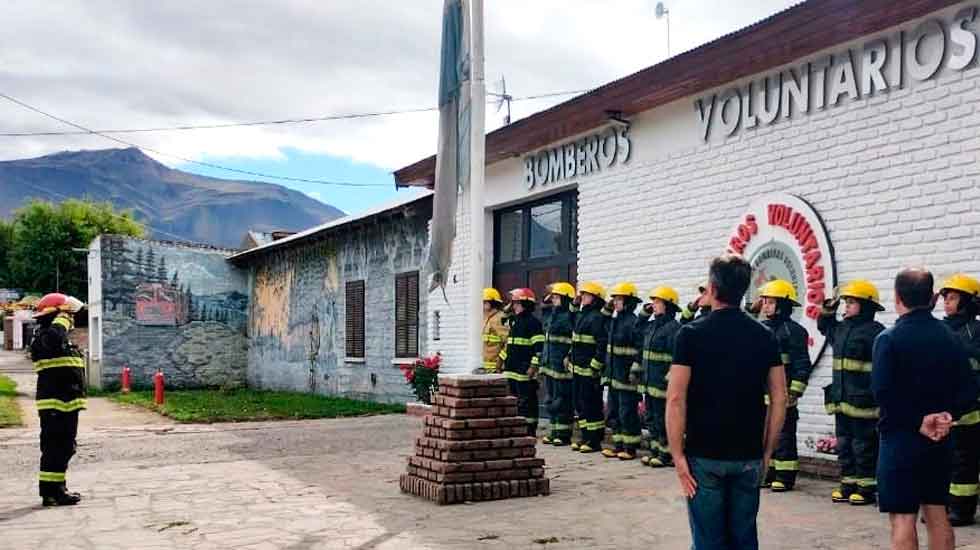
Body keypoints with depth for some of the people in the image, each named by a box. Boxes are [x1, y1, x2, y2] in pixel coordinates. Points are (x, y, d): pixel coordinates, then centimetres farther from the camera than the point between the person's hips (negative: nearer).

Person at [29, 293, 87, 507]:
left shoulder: (61, 342, 19)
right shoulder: (46, 337, -14)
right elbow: (54, 337, -42)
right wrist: (63, 318, -26)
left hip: (66, 405, 11)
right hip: (55, 406, -11)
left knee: (63, 448, 18)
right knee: (56, 448, -7)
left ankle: (57, 488, 28)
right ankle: (52, 492, -3)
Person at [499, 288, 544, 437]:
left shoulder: (532, 321, -11)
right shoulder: (515, 321, 18)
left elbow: (539, 346, -16)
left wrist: (533, 366, -21)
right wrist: (505, 360, 24)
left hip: (524, 370, -9)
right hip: (512, 369, 9)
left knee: (527, 401, -5)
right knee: (514, 401, 13)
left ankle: (530, 431, 1)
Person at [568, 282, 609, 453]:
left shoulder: (597, 317, -15)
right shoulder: (581, 315, 15)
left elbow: (603, 344, -21)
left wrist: (595, 367, -21)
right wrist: (570, 357, 20)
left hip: (590, 370, -10)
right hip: (578, 368, 10)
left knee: (591, 405, -4)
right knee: (580, 405, 15)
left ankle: (595, 440, 5)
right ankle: (585, 436, 24)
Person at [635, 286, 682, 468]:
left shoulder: (674, 328, -14)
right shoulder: (651, 325, 12)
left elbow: (678, 357, -19)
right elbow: (639, 342, 27)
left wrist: (670, 380, -21)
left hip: (662, 383, -9)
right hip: (649, 382, 9)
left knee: (663, 420, -1)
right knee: (650, 419, 14)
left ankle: (667, 455, 9)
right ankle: (655, 451, 24)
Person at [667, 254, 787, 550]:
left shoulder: (692, 334, -8)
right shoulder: (765, 336, 3)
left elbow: (676, 398, -13)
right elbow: (779, 399, 3)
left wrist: (678, 456, -7)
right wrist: (766, 452, 11)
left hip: (704, 455, -3)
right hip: (749, 457, 3)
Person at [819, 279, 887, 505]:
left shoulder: (875, 332, -13)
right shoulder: (841, 328, 12)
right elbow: (824, 327, 36)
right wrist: (828, 311, 18)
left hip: (863, 401, -8)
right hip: (841, 399, 8)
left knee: (864, 447, 1)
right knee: (844, 444, 13)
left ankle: (867, 488, 10)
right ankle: (848, 484, 23)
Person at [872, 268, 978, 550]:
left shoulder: (889, 339, -12)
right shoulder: (949, 338, 5)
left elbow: (883, 392, -20)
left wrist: (918, 421, -12)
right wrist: (947, 415, -6)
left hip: (901, 439, -6)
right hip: (940, 442, 6)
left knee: (902, 517, -1)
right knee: (937, 513, 14)